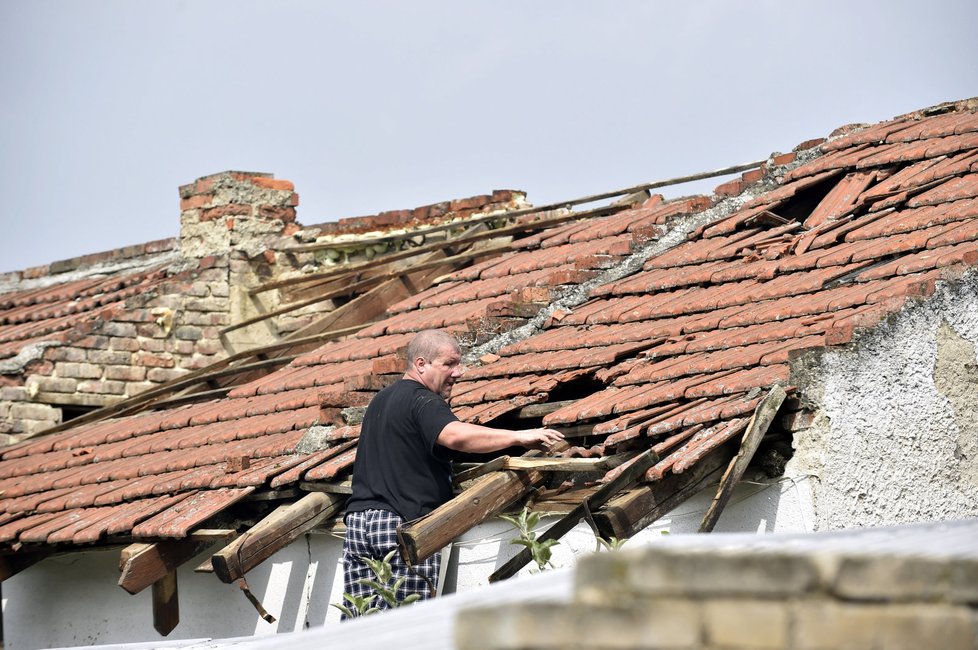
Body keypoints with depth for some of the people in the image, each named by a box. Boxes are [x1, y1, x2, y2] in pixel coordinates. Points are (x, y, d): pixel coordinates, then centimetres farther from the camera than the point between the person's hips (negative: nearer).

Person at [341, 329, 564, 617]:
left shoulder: (381, 400, 24)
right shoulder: (422, 401, -7)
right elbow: (455, 435, -27)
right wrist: (519, 437, -25)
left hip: (358, 519, 8)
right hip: (402, 524, -8)